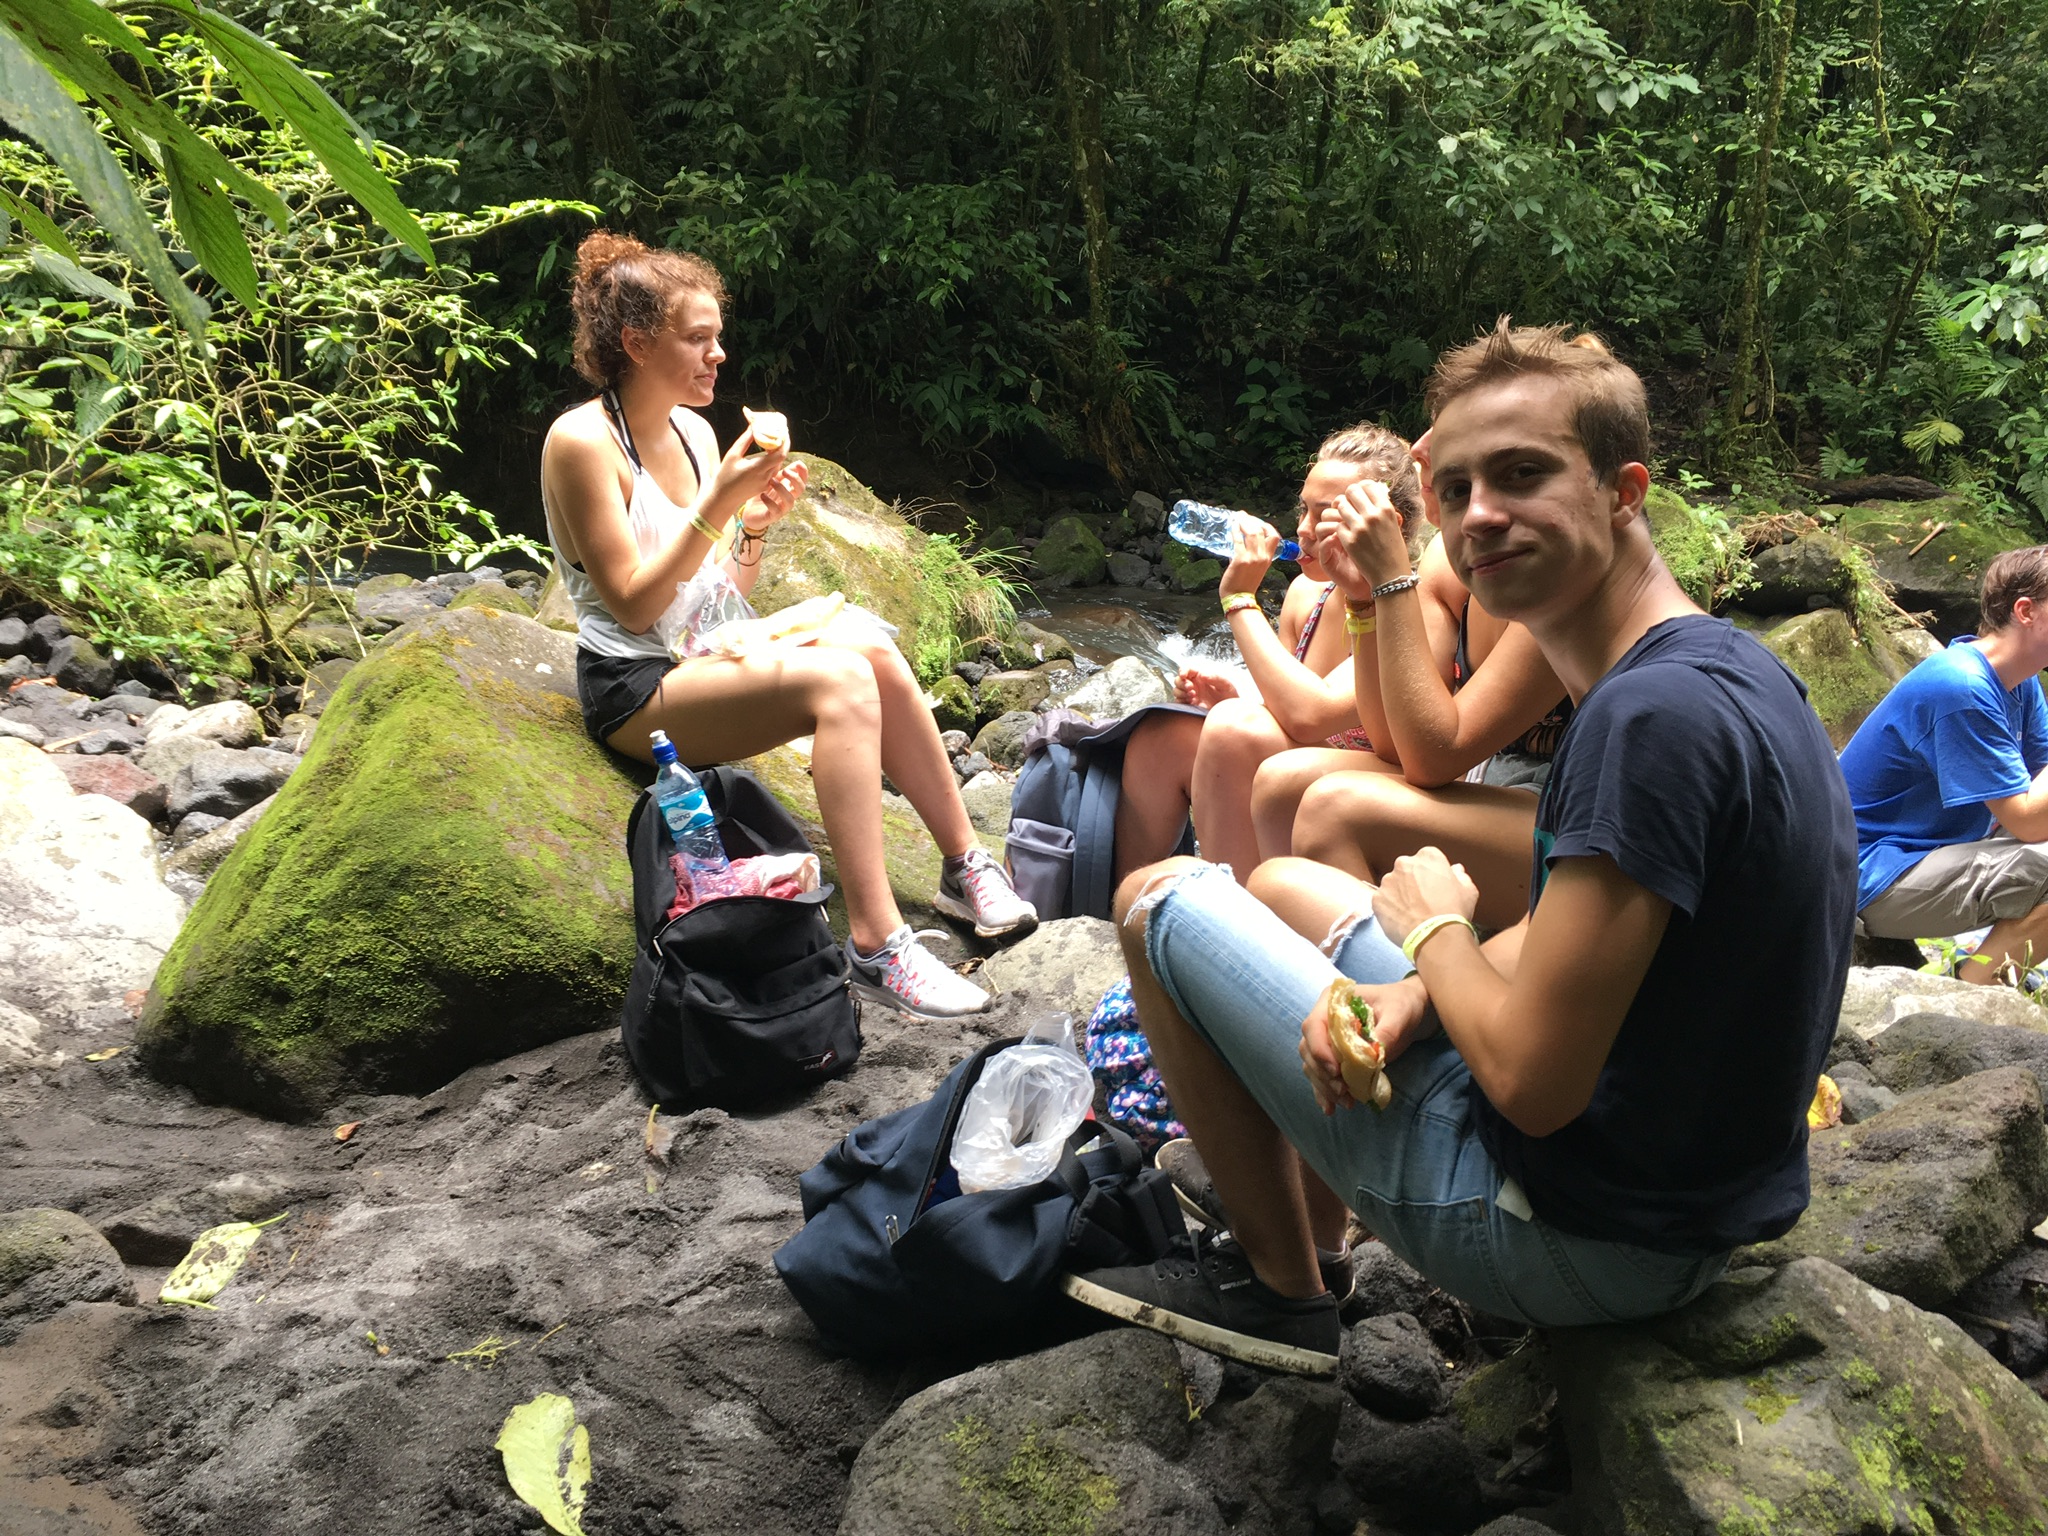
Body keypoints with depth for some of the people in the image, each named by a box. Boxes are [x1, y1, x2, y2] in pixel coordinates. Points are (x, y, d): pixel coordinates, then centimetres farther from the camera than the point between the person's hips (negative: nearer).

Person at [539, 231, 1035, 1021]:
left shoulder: (693, 430, 11)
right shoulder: (581, 442, -12)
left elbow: (725, 597, 13)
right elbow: (634, 604, -17)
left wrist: (755, 526, -6)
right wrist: (718, 503, -21)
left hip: (709, 655, 7)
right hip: (637, 688, -7)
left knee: (873, 648, -17)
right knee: (840, 682, -29)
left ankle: (966, 868, -7)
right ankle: (875, 943, -33)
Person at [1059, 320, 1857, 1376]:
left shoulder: (1651, 715, -27)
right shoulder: (1740, 670, 5)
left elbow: (1533, 1081, -28)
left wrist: (1433, 929, -7)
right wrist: (1417, 991, -6)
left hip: (1579, 1237, -9)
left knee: (1159, 896, 1)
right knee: (1277, 883, 23)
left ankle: (1284, 1289, 13)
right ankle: (1306, 1248, 31)